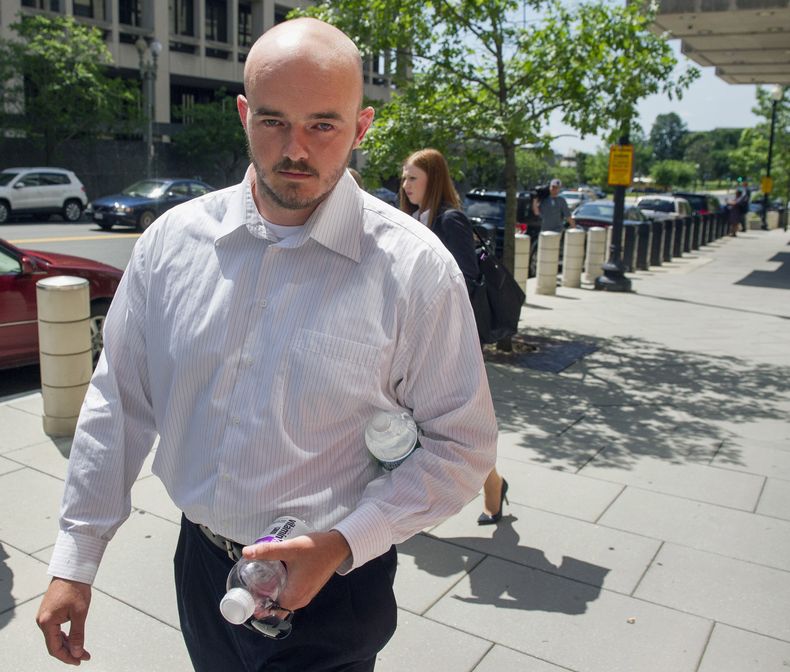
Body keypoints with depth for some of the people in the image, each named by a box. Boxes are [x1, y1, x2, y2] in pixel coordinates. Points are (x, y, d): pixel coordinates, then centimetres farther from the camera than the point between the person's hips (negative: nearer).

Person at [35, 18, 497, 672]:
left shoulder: (415, 267, -16)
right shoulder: (173, 239, -6)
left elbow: (461, 445, -11)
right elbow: (119, 402, 2)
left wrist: (341, 545, -20)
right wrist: (74, 561, 4)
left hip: (330, 586, -4)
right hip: (199, 567, 4)